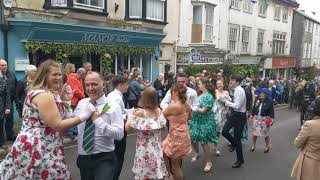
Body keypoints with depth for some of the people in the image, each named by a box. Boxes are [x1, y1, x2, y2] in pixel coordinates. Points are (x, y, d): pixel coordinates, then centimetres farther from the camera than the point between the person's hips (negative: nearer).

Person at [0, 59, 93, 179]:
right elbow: (57, 125, -22)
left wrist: (62, 100, 4)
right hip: (38, 150, -10)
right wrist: (84, 116, -19)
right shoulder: (44, 95, -19)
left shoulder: (41, 92, 14)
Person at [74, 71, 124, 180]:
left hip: (104, 159, -5)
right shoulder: (81, 103, 6)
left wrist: (99, 120, -23)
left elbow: (119, 134, -18)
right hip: (83, 158, 5)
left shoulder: (113, 106, -10)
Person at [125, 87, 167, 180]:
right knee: (156, 173, 18)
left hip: (144, 149, -4)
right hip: (156, 148, 5)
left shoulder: (140, 113, -17)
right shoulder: (159, 111, -3)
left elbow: (127, 128, -14)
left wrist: (130, 115, 3)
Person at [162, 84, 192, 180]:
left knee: (175, 165, 11)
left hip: (177, 137, -9)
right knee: (163, 153, 24)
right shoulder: (186, 105, 0)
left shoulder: (173, 106, -24)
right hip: (183, 135, 9)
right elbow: (190, 117, 19)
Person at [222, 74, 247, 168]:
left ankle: (240, 160, 23)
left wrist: (227, 102, -17)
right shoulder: (236, 90, 6)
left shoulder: (240, 91, -21)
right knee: (224, 131, 5)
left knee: (237, 138, 4)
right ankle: (234, 144, 34)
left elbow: (237, 106, -26)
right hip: (234, 114, 8)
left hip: (239, 116, -8)